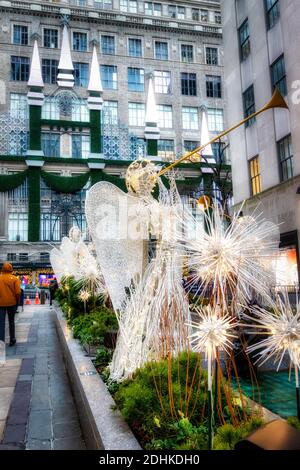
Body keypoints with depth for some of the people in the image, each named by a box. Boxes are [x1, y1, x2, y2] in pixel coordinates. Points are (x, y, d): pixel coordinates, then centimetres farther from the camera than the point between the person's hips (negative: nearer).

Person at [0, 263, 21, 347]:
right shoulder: (14, 278, -6)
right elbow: (18, 292, -11)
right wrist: (17, 302, 4)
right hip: (11, 303, 0)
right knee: (11, 321, 13)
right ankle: (12, 340, 20)